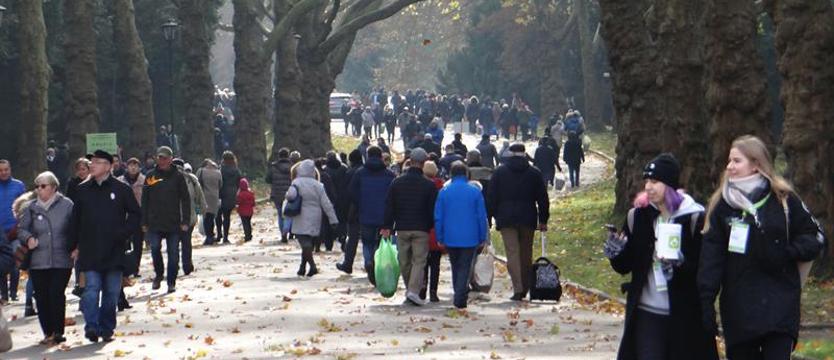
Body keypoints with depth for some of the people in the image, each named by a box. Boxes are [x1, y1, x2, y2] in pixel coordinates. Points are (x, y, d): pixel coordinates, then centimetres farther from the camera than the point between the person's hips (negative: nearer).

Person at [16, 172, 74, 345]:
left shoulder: (66, 205, 2)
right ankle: (48, 332, 11)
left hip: (61, 261, -3)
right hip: (38, 262, 3)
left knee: (56, 295, -8)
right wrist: (28, 238, -11)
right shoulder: (31, 207, 8)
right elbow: (21, 229, 10)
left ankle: (57, 332, 1)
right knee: (41, 297, 1)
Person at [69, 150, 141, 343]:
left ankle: (107, 329, 15)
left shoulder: (122, 189, 0)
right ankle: (91, 326, -15)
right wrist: (73, 246, 8)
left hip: (114, 252, 0)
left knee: (111, 291, 5)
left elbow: (135, 214, 6)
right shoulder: (83, 190, 7)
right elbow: (75, 220, 12)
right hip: (89, 251, 0)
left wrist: (123, 233, -7)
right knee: (92, 288, -12)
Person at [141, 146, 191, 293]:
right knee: (155, 248, -12)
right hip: (155, 223, 1)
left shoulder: (178, 176, 2)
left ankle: (171, 282, 12)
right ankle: (158, 274, 11)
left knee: (173, 253, 2)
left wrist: (185, 221, -4)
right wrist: (144, 222, 4)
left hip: (174, 223, -1)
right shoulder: (151, 176, 6)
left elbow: (185, 200, 2)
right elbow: (145, 201, 8)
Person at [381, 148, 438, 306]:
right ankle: (414, 291, -16)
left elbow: (389, 206, 2)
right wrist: (431, 227, 11)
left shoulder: (397, 182, 3)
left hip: (402, 228, 2)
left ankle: (409, 290, 21)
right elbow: (433, 210, -2)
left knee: (404, 262, 13)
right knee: (419, 261, -2)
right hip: (421, 229, -2)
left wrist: (387, 226, 5)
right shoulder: (429, 185, -5)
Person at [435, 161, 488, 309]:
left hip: (450, 238, 2)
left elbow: (438, 217, 1)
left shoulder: (444, 192, -1)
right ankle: (460, 299, -13)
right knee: (465, 268, -1)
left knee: (455, 268, 17)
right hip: (470, 238, -2)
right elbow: (482, 216, -1)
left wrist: (439, 238, 8)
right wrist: (482, 237, 7)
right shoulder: (475, 191, -3)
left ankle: (459, 296, 24)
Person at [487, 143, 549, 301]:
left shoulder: (499, 172, 4)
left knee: (512, 252, -5)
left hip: (506, 219, -2)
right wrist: (543, 220, 12)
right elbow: (543, 199, 7)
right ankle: (525, 287, 19)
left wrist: (489, 217, 6)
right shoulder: (534, 173, 6)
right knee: (526, 252, 12)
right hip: (528, 219, 2)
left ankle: (518, 288, -16)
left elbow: (491, 197, 2)